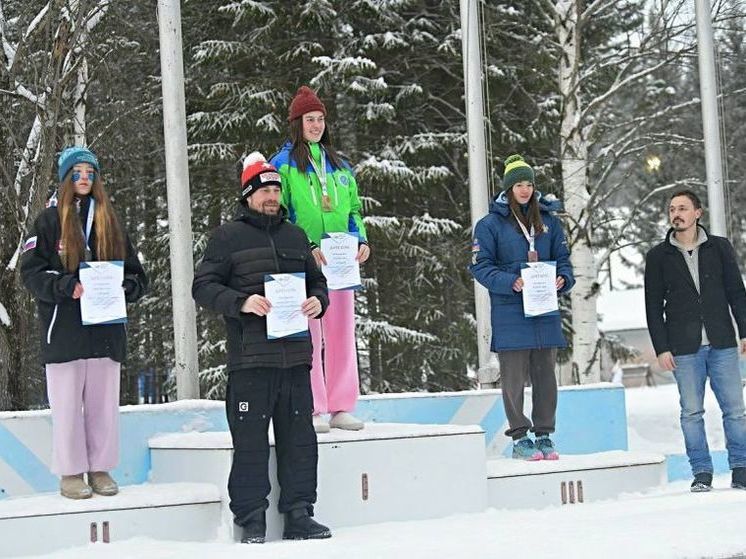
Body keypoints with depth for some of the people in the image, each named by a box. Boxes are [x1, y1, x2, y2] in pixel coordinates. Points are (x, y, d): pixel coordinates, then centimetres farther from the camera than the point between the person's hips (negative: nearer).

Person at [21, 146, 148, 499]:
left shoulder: (110, 224, 15)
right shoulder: (49, 221, 3)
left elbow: (137, 275, 14)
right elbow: (31, 271, -4)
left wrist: (121, 287, -8)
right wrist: (67, 287, -18)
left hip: (106, 332, 4)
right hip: (64, 331, -3)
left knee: (104, 404, 5)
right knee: (67, 405, 0)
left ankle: (100, 469, 13)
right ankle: (70, 474, 7)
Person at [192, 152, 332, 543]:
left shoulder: (295, 236, 18)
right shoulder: (228, 237, 3)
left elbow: (317, 280, 27)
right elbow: (203, 287, -2)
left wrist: (318, 301, 4)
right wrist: (242, 302, -17)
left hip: (295, 356, 5)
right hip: (250, 358, -5)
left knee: (299, 439, 7)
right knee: (250, 441, -3)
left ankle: (298, 516, 16)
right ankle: (251, 521, 6)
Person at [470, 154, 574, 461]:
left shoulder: (549, 220, 11)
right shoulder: (491, 223, -2)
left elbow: (562, 258, 16)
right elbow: (480, 265, -4)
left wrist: (563, 279, -6)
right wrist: (511, 282, -19)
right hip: (510, 312, -4)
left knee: (545, 374, 7)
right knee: (515, 376, -1)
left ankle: (544, 435, 16)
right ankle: (520, 437, 8)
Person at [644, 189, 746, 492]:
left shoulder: (719, 248, 7)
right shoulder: (658, 256, 5)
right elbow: (653, 306, 4)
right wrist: (661, 348, -2)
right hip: (684, 348, -1)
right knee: (692, 412, 0)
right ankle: (702, 472, 7)